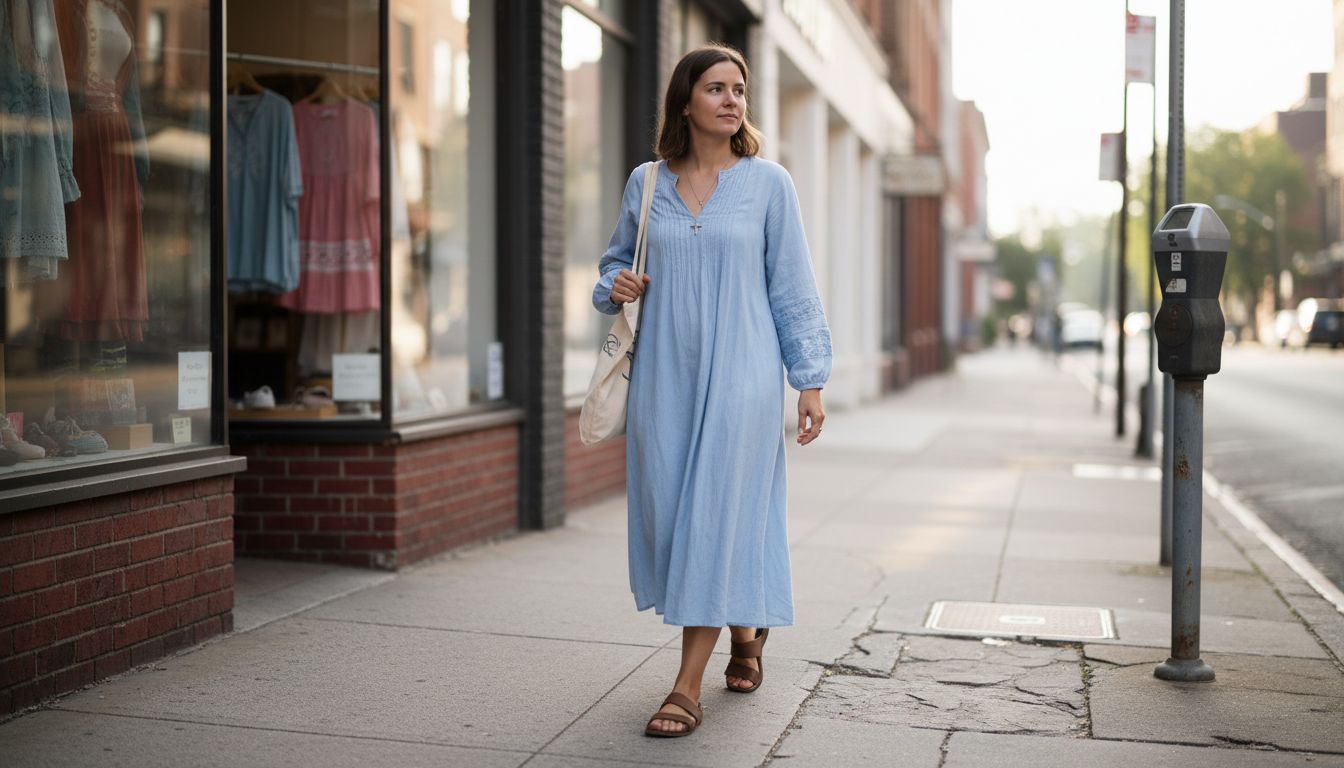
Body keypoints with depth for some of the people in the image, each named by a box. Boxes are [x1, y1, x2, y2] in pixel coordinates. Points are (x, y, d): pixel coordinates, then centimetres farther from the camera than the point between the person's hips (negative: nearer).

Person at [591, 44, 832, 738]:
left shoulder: (768, 183, 1)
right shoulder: (646, 184, 7)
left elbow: (792, 288, 2)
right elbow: (617, 258, 22)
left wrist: (810, 380, -1)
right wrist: (615, 285, -2)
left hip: (740, 375, -3)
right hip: (664, 375, 3)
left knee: (717, 515, -6)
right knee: (668, 511, 6)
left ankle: (688, 685, 0)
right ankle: (744, 629, 33)